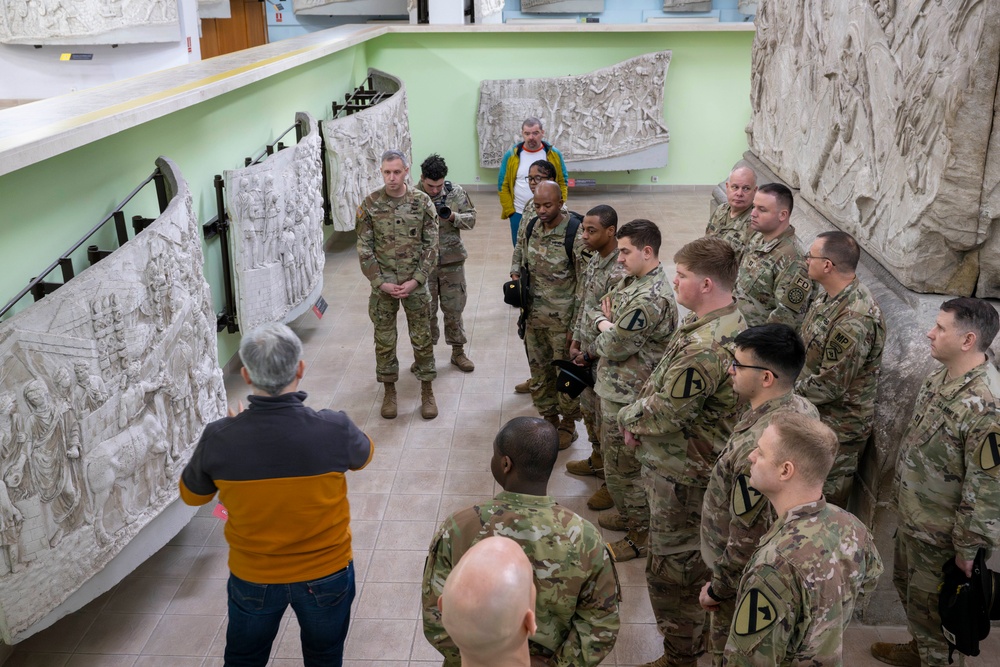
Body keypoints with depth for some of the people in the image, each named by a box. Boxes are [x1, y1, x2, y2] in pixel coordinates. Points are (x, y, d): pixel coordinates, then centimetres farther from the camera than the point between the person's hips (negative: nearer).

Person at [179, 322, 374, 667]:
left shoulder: (219, 439, -25)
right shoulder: (334, 430, -28)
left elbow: (191, 494, -2)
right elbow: (363, 455, -1)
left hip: (253, 576, 1)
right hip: (326, 573, -1)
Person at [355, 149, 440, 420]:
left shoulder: (422, 202, -6)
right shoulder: (370, 204, -5)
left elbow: (431, 246, -4)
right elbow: (364, 248, -3)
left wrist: (415, 280, -12)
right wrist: (381, 282, -10)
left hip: (416, 283, 0)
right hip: (382, 284, 1)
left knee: (422, 338, 7)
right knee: (384, 340, 9)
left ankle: (427, 391, 22)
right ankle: (389, 390, 25)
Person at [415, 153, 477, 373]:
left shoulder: (455, 192, -4)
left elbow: (471, 218, 0)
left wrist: (453, 217, -18)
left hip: (452, 261, 2)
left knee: (454, 308, 11)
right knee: (426, 310, 9)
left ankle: (458, 352, 26)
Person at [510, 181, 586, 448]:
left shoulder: (575, 236, -19)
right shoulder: (531, 228, 0)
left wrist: (576, 325, -15)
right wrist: (515, 273, 5)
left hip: (562, 320, -6)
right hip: (534, 317, 6)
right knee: (539, 371, 17)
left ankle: (569, 423, 28)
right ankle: (549, 418, 35)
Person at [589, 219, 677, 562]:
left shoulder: (650, 299, -29)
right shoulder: (632, 280, 5)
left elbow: (615, 347, -23)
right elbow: (613, 325, 17)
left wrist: (602, 323, -5)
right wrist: (606, 325, -2)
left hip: (627, 396, -10)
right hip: (616, 387, 10)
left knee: (624, 465, 5)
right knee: (616, 459, 24)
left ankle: (642, 535, 22)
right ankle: (629, 514, 43)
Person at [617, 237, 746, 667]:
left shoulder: (704, 348, -34)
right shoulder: (727, 321, 1)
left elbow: (663, 416, -27)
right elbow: (663, 378, 11)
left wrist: (629, 418, -7)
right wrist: (640, 416, 0)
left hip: (681, 473, -10)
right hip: (696, 460, 10)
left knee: (673, 565, 6)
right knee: (693, 553, 27)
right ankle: (694, 631, 48)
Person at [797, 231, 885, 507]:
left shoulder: (853, 321, -33)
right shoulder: (830, 293, -2)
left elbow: (830, 385, -26)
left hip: (838, 425, -9)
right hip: (815, 413, 9)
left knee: (828, 499, 11)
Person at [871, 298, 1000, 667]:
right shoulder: (943, 377, -3)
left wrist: (968, 548, -18)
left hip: (939, 531, -9)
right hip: (911, 514, 9)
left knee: (928, 605, 12)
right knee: (906, 583, 28)